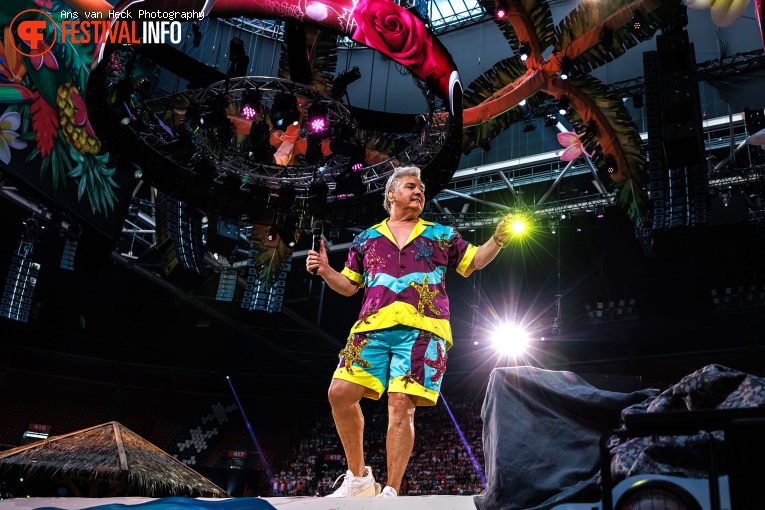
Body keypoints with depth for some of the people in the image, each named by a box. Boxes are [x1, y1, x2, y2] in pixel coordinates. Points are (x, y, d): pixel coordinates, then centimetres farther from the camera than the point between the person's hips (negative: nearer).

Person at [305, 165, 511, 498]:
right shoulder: (367, 239, 22)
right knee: (340, 393, -10)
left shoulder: (441, 235, 21)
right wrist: (325, 271, 5)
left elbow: (474, 262, 22)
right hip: (373, 328, 2)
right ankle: (359, 478, 7)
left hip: (421, 330, -2)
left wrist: (498, 239, 5)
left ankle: (390, 492, -6)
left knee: (401, 404, -13)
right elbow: (349, 285, 24)